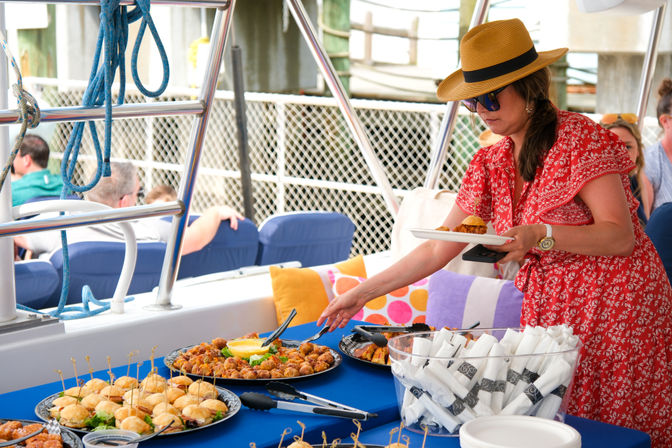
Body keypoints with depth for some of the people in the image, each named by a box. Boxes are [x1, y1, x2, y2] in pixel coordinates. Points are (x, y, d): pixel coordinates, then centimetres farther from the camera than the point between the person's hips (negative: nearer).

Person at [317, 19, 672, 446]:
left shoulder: (579, 140, -12)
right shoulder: (491, 165, 6)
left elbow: (620, 236, -17)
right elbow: (438, 250, 9)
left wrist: (541, 235, -31)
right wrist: (362, 293, 6)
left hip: (616, 305, -6)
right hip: (549, 309, 6)